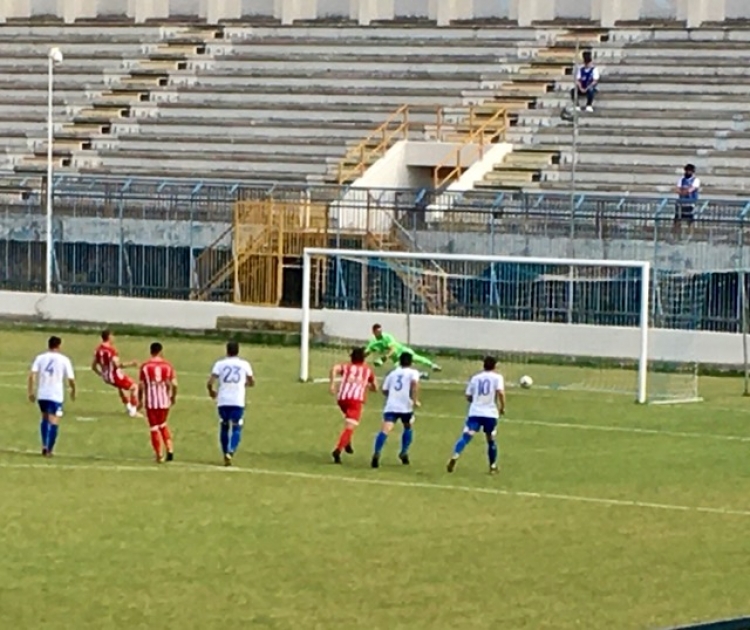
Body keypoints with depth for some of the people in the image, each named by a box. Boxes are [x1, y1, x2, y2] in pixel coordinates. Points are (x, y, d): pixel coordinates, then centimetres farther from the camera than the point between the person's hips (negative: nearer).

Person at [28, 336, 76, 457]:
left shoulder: (40, 358, 5)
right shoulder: (64, 360, 0)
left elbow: (32, 375, -6)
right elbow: (71, 379, -2)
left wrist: (31, 392, -1)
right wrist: (73, 391, 17)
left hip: (42, 394, 3)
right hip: (56, 396, -3)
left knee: (45, 418, 24)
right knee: (53, 423, -1)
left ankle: (44, 445, 17)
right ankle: (49, 450, -7)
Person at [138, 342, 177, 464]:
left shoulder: (145, 366, -5)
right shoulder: (167, 365, -1)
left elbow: (141, 386, -5)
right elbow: (174, 384, -3)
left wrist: (140, 401, 5)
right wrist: (174, 396, 14)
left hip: (151, 401, -2)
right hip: (164, 400, 2)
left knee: (154, 428, 6)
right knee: (163, 424, 23)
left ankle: (159, 455, 5)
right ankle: (170, 449, 11)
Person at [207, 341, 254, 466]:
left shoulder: (220, 364, 2)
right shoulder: (244, 364, 5)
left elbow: (210, 383, -5)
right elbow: (252, 383, 16)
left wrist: (211, 391, 17)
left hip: (223, 401, 1)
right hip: (238, 402, -1)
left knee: (224, 427, 16)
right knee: (236, 429, 5)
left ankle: (226, 455, 16)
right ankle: (230, 452, -18)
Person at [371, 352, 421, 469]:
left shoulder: (392, 373, 20)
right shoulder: (413, 372, 8)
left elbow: (385, 390, 21)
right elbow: (414, 383, -15)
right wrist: (415, 400, -13)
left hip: (391, 406, 1)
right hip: (406, 406, -1)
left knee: (385, 430, -16)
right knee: (408, 428, 28)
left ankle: (377, 453, -37)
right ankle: (404, 452, 24)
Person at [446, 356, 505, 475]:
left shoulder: (475, 378, 12)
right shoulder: (497, 377, 2)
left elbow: (468, 397, 15)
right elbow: (500, 393, -14)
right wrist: (502, 407, 0)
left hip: (475, 413, 1)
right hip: (491, 414, -1)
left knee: (466, 437, -10)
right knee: (491, 440, 17)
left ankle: (455, 457, -33)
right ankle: (493, 466, 25)